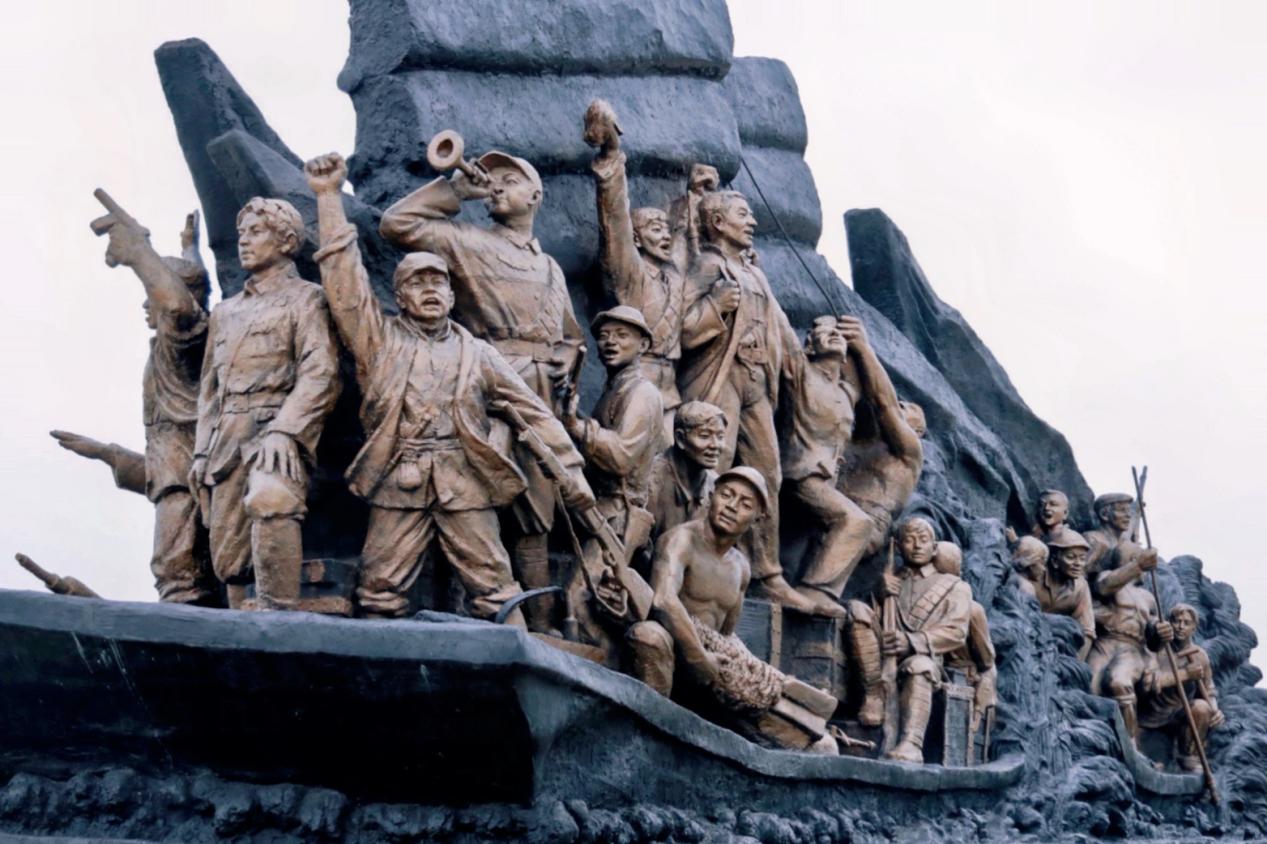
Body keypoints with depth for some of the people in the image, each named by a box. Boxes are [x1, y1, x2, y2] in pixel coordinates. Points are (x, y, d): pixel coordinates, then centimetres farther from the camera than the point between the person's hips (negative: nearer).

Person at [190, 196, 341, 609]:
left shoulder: (305, 299, 5)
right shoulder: (226, 311, 25)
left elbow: (320, 374, -8)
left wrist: (282, 431, -21)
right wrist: (202, 451, 16)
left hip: (277, 429, -7)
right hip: (227, 439, 7)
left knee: (268, 499, -36)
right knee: (228, 555, 1)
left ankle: (278, 615, -37)